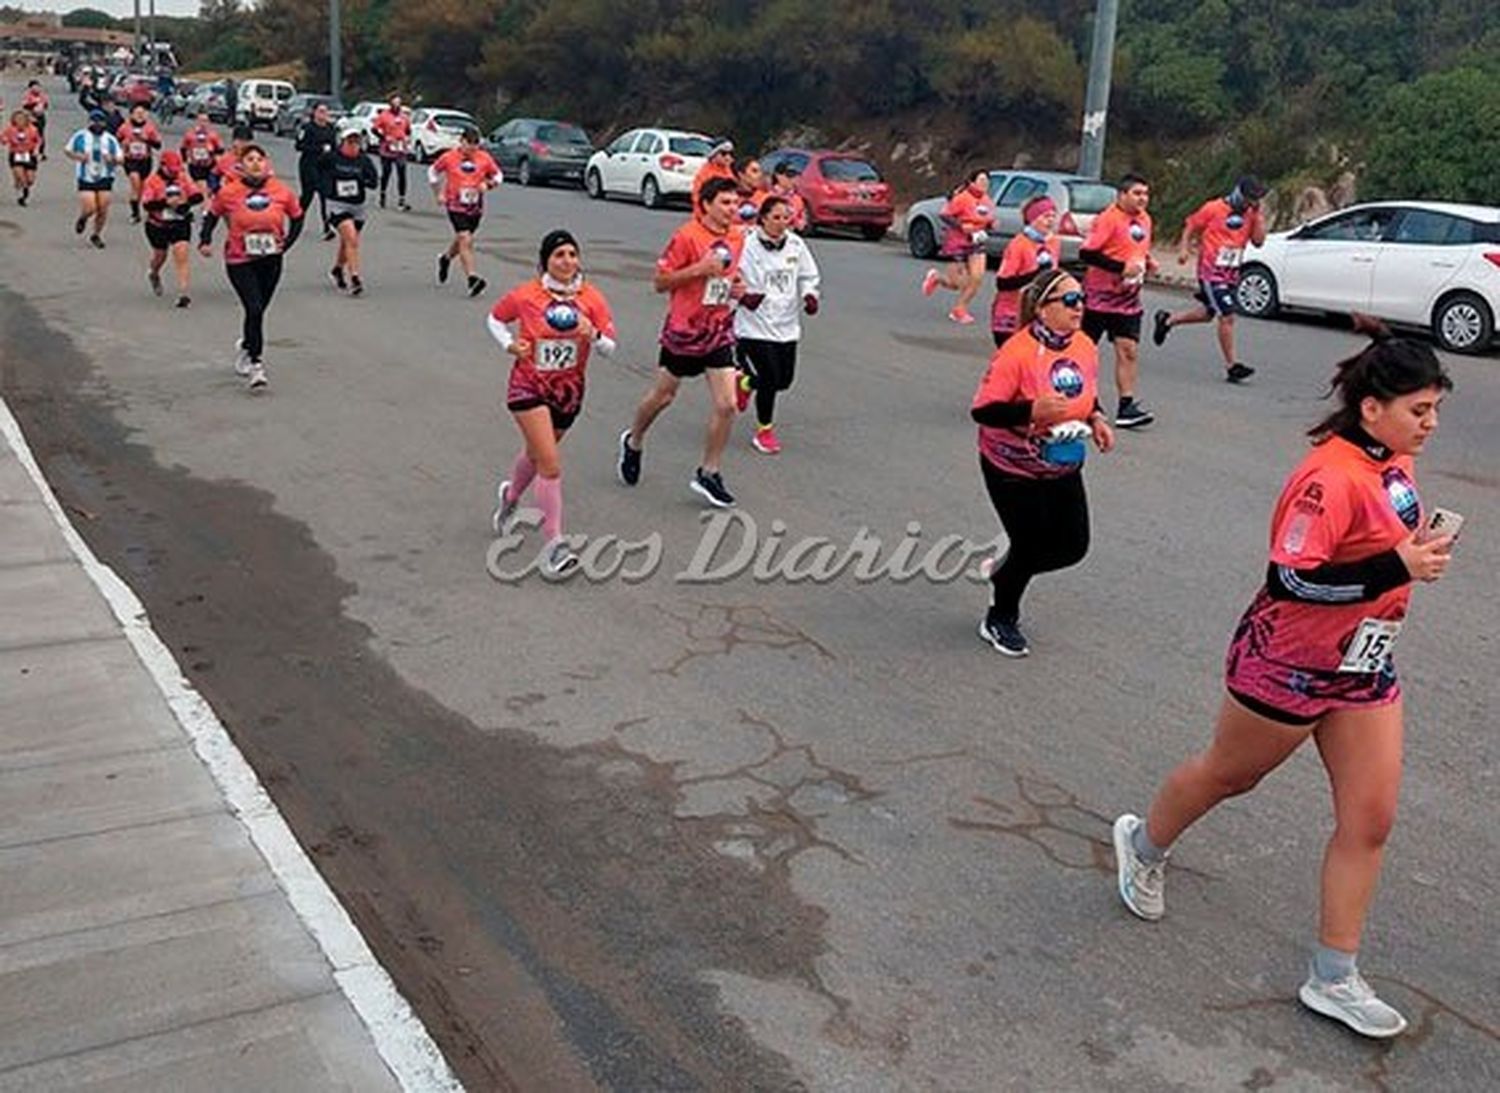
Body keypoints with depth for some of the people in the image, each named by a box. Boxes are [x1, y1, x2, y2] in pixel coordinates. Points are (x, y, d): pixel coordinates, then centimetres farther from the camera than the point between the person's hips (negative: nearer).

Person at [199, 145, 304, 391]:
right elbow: (212, 215, 7)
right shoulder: (228, 192, -8)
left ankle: (246, 345, 44)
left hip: (271, 262, 3)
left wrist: (287, 243, -1)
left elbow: (297, 218, 10)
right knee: (254, 309, -15)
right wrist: (205, 241, -5)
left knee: (258, 310, 14)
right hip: (239, 262, -3)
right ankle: (255, 364, -6)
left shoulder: (281, 191, -4)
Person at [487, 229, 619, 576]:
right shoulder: (525, 296, -11)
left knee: (536, 454, 24)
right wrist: (509, 344, -10)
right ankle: (554, 544, -13)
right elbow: (495, 318, 8)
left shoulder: (592, 298, -6)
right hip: (529, 387, -4)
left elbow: (610, 348, -5)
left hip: (568, 391, 4)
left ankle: (510, 496, 56)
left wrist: (593, 334, -26)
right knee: (551, 464, -16)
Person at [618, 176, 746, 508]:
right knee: (663, 396, 13)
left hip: (719, 333, 5)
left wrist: (736, 287, 1)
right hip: (683, 331, -5)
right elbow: (660, 282, -14)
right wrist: (698, 269, -25)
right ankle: (633, 442, 42)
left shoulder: (738, 237, 4)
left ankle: (708, 474, 8)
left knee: (727, 405, -6)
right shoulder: (687, 236, -16)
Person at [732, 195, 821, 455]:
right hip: (755, 324, -6)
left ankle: (746, 381, 41)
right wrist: (743, 296, -25)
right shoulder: (748, 246, -13)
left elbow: (809, 275, 16)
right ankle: (765, 431, 14)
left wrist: (810, 295, -2)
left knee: (784, 379, 10)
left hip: (786, 324, 6)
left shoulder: (795, 244, 3)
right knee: (770, 378, -7)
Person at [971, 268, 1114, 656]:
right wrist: (1032, 411, -34)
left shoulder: (1086, 348, -3)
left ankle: (1005, 574, 34)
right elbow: (982, 410, -23)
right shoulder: (1017, 352, -24)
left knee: (1073, 546, 7)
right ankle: (999, 621, 26)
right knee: (1030, 546, 0)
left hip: (1063, 469, 7)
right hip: (1013, 469, -7)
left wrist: (1095, 419, -6)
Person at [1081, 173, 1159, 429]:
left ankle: (1126, 405, -4)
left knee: (1129, 351, -3)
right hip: (1100, 295, -6)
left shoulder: (1145, 219, 10)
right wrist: (1121, 267, -24)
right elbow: (1087, 253, -21)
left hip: (1128, 298, 6)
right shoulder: (1108, 219, -14)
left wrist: (1148, 263, 5)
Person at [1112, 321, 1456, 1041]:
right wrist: (1397, 568, -33)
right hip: (1288, 664, -8)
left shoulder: (1392, 463, 1)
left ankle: (1334, 980, 17)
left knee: (1370, 820, 5)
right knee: (1228, 774, 16)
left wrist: (1419, 545, 2)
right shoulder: (1331, 478, -27)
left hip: (1363, 669, 8)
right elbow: (1290, 579, -33)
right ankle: (1144, 846, 46)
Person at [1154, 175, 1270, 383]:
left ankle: (1168, 320, 43)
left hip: (1231, 273, 7)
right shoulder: (1213, 208, -8)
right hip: (1211, 271, -7)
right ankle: (1231, 367, -8)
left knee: (1208, 313, 20)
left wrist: (1258, 216, -6)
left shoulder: (1251, 214, 7)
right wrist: (1184, 249, -11)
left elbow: (1258, 240, 0)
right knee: (1227, 316, -12)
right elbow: (1191, 227, 1)